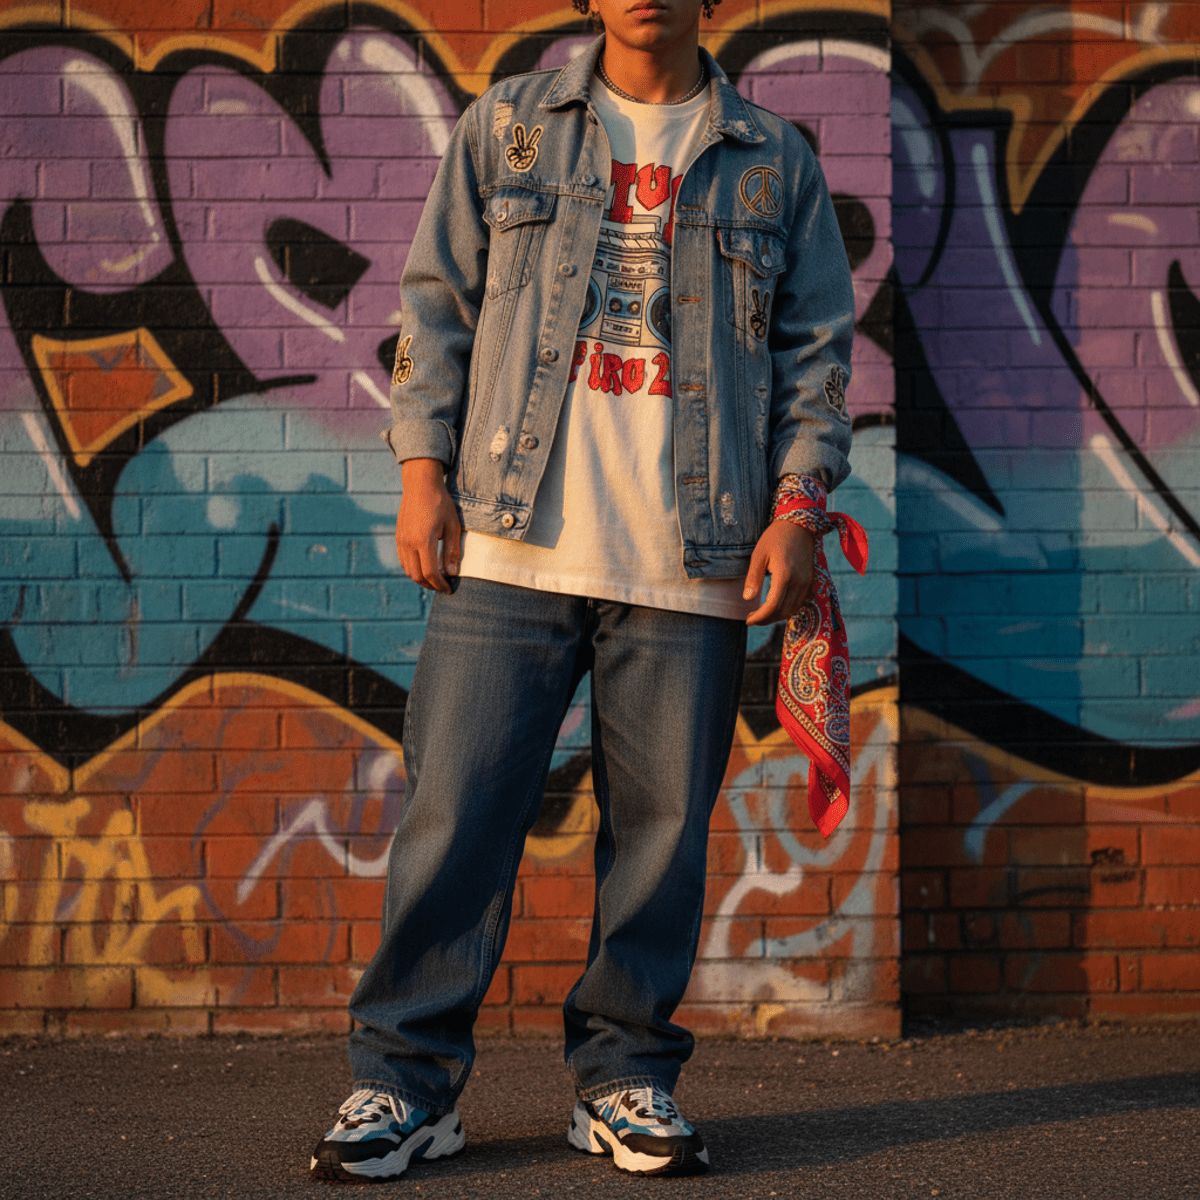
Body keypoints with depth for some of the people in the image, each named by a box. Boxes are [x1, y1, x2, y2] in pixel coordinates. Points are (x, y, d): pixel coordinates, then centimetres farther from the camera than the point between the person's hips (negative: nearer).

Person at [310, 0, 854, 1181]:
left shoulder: (775, 161, 13)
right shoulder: (506, 125, 12)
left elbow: (816, 345, 12)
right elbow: (436, 301, 11)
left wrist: (795, 506, 1)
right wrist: (423, 471, 1)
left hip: (691, 557, 1)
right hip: (511, 544, -1)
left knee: (662, 821, 4)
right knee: (455, 807, -3)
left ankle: (625, 1077, 17)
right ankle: (404, 1080, 7)